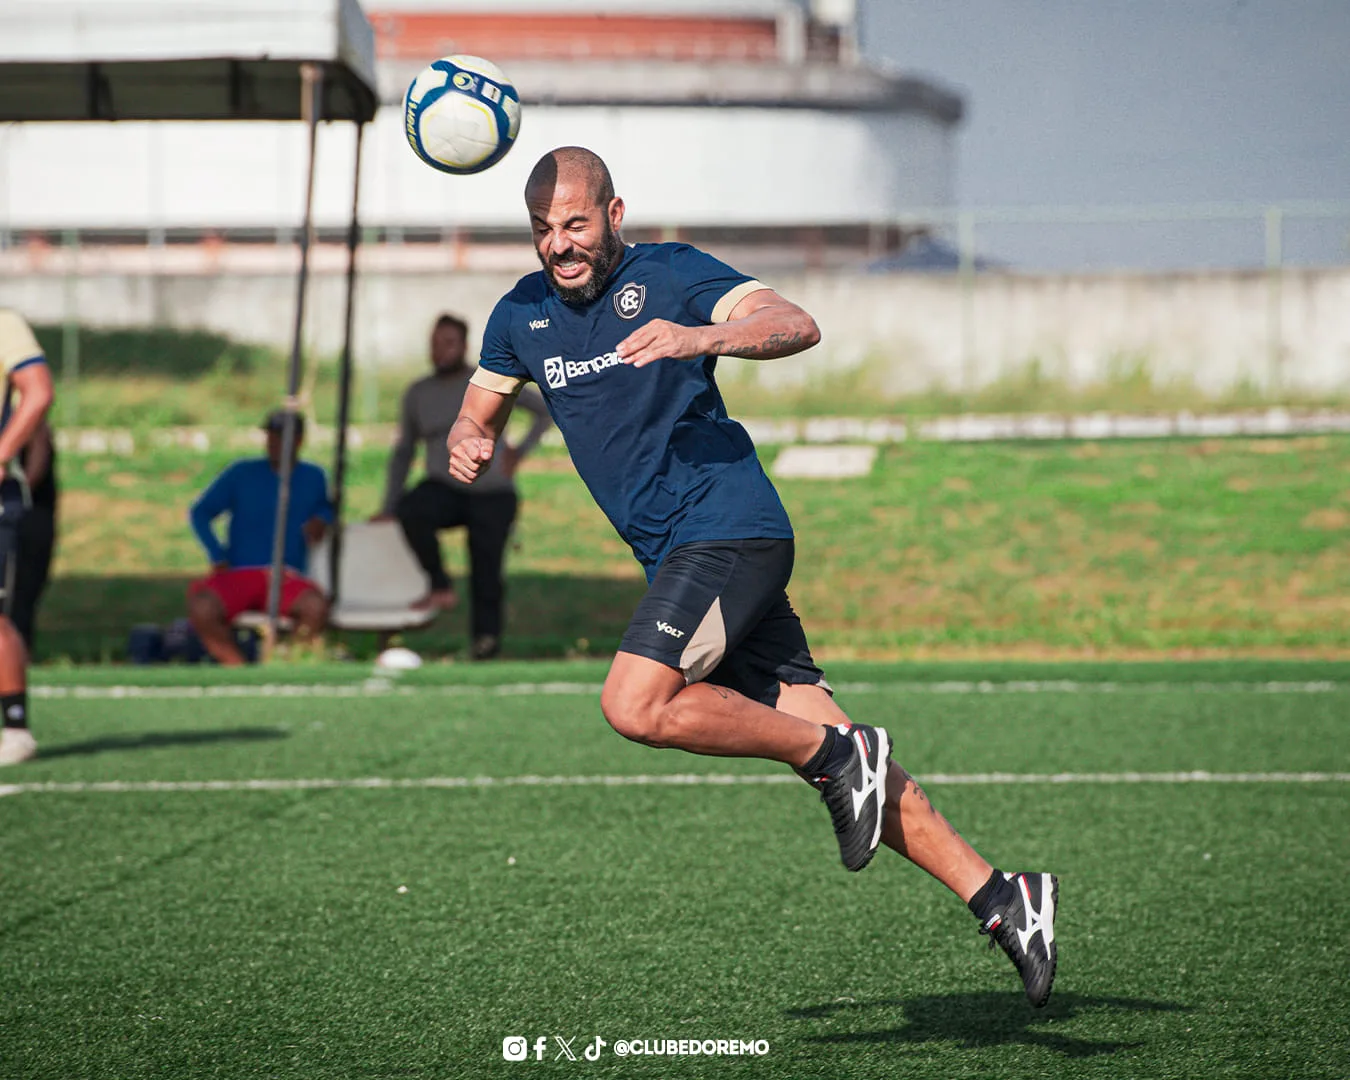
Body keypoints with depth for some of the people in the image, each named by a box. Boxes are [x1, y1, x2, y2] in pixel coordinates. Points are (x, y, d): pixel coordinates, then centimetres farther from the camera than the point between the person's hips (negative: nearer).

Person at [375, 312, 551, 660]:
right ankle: (441, 588, -19)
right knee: (412, 512, -29)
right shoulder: (419, 393, 12)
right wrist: (389, 508, 15)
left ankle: (485, 638, 5)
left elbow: (545, 410, 11)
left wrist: (519, 452, 0)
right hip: (445, 489, 2)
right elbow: (403, 452, 19)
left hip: (492, 493, -2)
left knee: (486, 571, -7)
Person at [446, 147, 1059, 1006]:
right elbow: (479, 414, 26)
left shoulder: (669, 274, -3)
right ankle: (999, 898, -3)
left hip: (726, 528, -7)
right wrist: (467, 446, 2)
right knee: (823, 744, -2)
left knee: (635, 704, -23)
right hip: (677, 553, 7)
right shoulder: (523, 314, 16)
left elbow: (797, 326, -15)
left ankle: (838, 754, -9)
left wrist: (702, 337, -33)